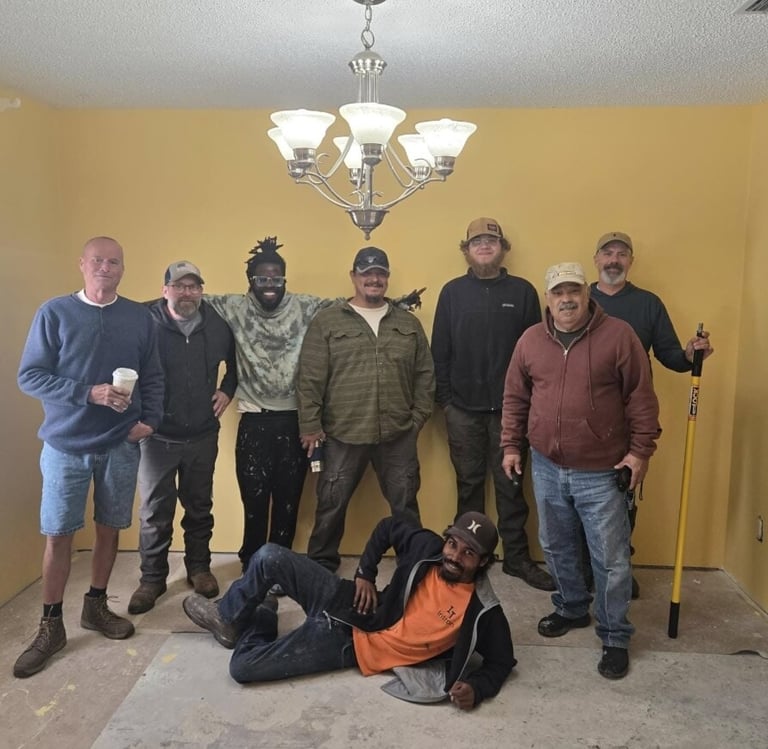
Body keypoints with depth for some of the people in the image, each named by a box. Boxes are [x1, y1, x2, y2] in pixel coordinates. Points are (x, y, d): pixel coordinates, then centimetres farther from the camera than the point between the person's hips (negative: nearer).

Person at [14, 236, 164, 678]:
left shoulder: (140, 318, 3)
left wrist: (150, 420, -8)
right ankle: (52, 625, 17)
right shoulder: (55, 313, -5)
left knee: (109, 528, 11)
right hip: (66, 444, -2)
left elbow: (153, 378, 7)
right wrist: (89, 394, -19)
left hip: (121, 445, 2)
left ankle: (96, 605, 30)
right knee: (58, 534, 3)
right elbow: (30, 377, -8)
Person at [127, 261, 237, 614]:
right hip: (157, 435, -2)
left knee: (199, 506, 15)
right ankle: (152, 577, 22)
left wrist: (227, 389, 3)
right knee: (155, 511, 7)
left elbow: (234, 362, 16)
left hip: (203, 435, 3)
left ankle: (199, 567, 31)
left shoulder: (217, 325, -1)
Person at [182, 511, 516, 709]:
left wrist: (476, 688, -24)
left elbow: (501, 661, -5)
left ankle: (260, 621, 24)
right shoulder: (428, 546, -7)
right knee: (269, 557, -14)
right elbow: (389, 526, 9)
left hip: (352, 644, -3)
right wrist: (364, 573, 1)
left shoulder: (481, 612, -15)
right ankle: (227, 617, 17)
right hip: (347, 608, 3)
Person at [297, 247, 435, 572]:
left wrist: (418, 416, 4)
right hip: (343, 434, -1)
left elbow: (425, 373, 11)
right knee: (332, 504, 10)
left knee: (405, 503, 12)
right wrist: (310, 424, -6)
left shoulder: (409, 323, 9)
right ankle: (322, 564, 29)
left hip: (398, 434, 2)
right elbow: (310, 378, -3)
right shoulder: (327, 321, 0)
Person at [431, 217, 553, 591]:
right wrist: (443, 397, -2)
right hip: (463, 408, 1)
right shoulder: (452, 292, 4)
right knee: (469, 484, 11)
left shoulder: (522, 291, 2)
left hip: (510, 407, 0)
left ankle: (517, 557, 20)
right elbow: (439, 349, 3)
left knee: (510, 484, 7)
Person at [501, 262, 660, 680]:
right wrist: (511, 445, 6)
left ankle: (615, 637, 21)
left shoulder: (618, 335, -9)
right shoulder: (530, 340, 2)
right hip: (547, 468, 4)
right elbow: (515, 398, 8)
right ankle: (571, 609, 40)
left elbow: (641, 398, -6)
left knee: (610, 559, 4)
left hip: (602, 472, -4)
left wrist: (641, 449, -9)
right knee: (556, 547, 18)